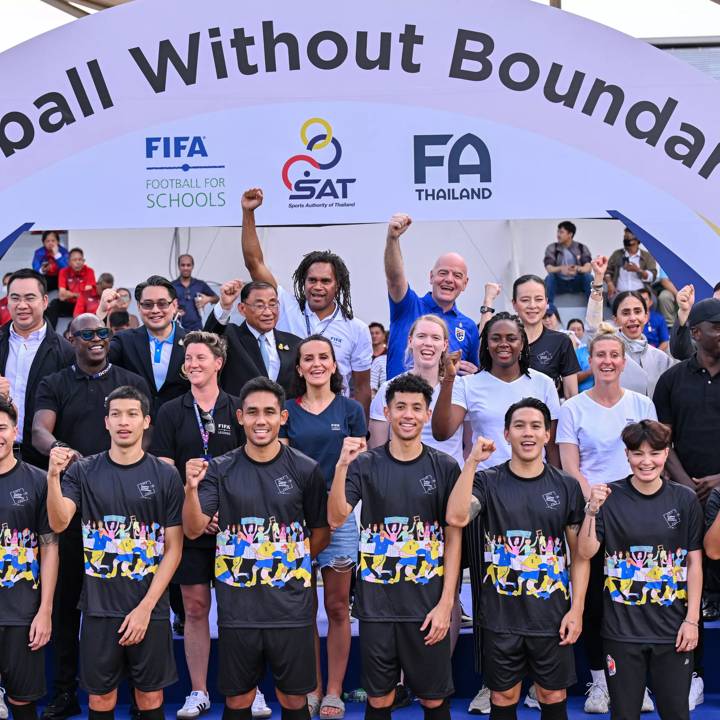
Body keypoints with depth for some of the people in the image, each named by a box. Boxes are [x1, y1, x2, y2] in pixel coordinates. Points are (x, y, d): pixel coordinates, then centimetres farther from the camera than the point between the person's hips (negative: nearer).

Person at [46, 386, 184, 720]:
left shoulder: (166, 476, -3)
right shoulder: (83, 472, 1)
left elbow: (173, 548, -2)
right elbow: (58, 523, -13)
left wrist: (146, 607, -9)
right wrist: (53, 476, -30)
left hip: (149, 608, -1)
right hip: (99, 606, 1)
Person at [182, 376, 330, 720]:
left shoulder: (305, 470, -3)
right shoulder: (220, 469, -1)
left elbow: (321, 533, 6)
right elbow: (193, 529, -9)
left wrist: (292, 565, -2)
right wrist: (191, 487, -25)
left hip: (291, 606, 0)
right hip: (237, 607, 1)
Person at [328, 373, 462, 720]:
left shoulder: (445, 467, -1)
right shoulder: (365, 465, 0)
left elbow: (453, 537, 0)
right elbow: (336, 518, -12)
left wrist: (446, 602, -6)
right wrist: (342, 465, -25)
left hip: (427, 604, 0)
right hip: (376, 604, 0)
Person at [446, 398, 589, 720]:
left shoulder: (566, 486, 1)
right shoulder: (488, 481, -3)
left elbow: (579, 552, 4)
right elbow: (456, 517, -22)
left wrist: (577, 609, -3)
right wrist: (472, 461, -23)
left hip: (552, 616, 1)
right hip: (500, 617, -1)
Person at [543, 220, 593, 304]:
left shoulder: (582, 248, -4)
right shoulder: (552, 248, -5)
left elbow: (588, 268, -19)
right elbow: (549, 268, -18)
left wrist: (578, 269, -43)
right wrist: (560, 269, -42)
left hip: (577, 283, 0)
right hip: (559, 283, 0)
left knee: (588, 276, -29)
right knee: (549, 277, -30)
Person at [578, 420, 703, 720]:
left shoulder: (685, 499, -1)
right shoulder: (609, 496, -4)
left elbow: (694, 562, 2)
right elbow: (586, 552, -8)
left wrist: (692, 619, -2)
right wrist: (592, 511, -22)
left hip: (672, 628, 1)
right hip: (622, 629, -1)